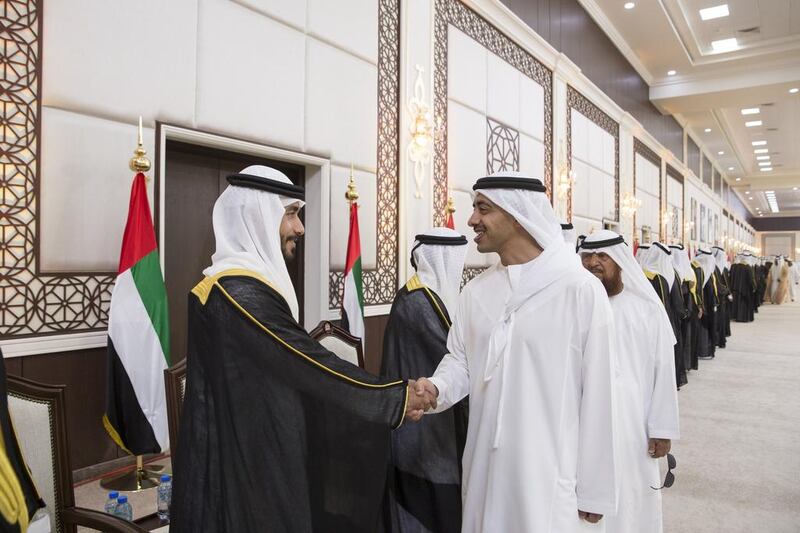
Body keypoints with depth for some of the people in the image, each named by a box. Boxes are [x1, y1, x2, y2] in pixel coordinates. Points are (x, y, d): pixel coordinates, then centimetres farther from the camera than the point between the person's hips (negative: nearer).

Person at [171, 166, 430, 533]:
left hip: (258, 451, 10)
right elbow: (312, 365, -24)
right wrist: (397, 398, -15)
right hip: (245, 462, -10)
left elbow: (295, 366, 9)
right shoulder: (239, 291, -24)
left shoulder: (247, 282, 9)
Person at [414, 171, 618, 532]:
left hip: (549, 475, -5)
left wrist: (594, 489, -4)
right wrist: (436, 388, -12)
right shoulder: (475, 292, 4)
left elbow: (597, 395, -9)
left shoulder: (581, 289, -12)